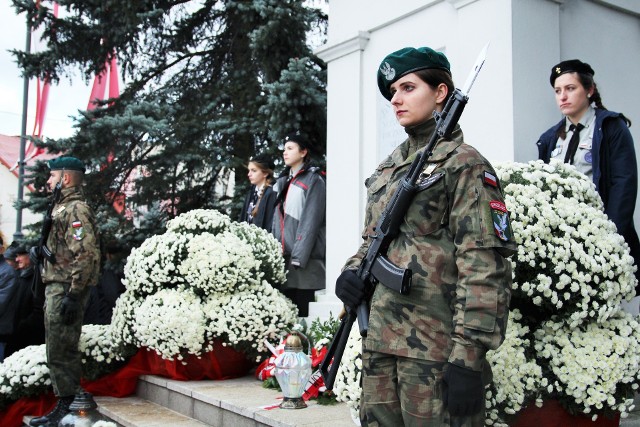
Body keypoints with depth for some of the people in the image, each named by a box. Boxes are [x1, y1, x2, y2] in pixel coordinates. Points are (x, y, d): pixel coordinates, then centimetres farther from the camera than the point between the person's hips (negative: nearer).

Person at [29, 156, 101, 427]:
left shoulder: (77, 209, -12)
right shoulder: (63, 207, 20)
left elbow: (86, 255, -22)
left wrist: (73, 295, -25)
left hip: (65, 290, -10)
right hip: (55, 288, 11)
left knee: (61, 353, -7)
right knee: (58, 352, 14)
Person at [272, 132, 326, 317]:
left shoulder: (312, 180, -3)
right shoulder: (283, 181, 20)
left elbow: (310, 221, -11)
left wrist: (299, 256, -16)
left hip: (304, 259, -7)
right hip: (282, 256, 7)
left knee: (303, 312, -5)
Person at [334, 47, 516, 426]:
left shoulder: (464, 164, -6)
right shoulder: (388, 168, 16)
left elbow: (483, 268, -13)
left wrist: (469, 356, -18)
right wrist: (353, 270, 3)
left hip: (435, 348, -7)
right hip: (380, 340, 7)